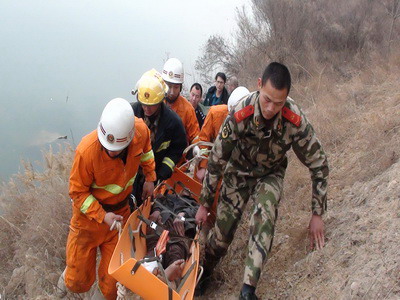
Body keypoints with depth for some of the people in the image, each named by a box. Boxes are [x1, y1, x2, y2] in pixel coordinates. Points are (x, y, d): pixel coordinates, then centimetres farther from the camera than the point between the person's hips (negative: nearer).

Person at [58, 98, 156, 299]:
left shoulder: (141, 130, -21)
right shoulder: (87, 151, -33)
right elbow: (78, 192, -18)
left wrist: (150, 177, 7)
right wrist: (102, 216, -25)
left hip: (120, 209, 3)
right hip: (89, 212, -3)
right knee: (79, 281, 12)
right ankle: (70, 279, 46)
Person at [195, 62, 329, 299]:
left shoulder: (297, 121, -31)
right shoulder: (240, 115, -32)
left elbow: (319, 166, -16)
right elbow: (216, 161, -19)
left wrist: (317, 214, -13)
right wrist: (205, 204, -11)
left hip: (270, 175, 0)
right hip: (239, 171, 0)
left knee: (264, 217, -27)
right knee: (224, 227, -4)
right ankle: (206, 272, 26)